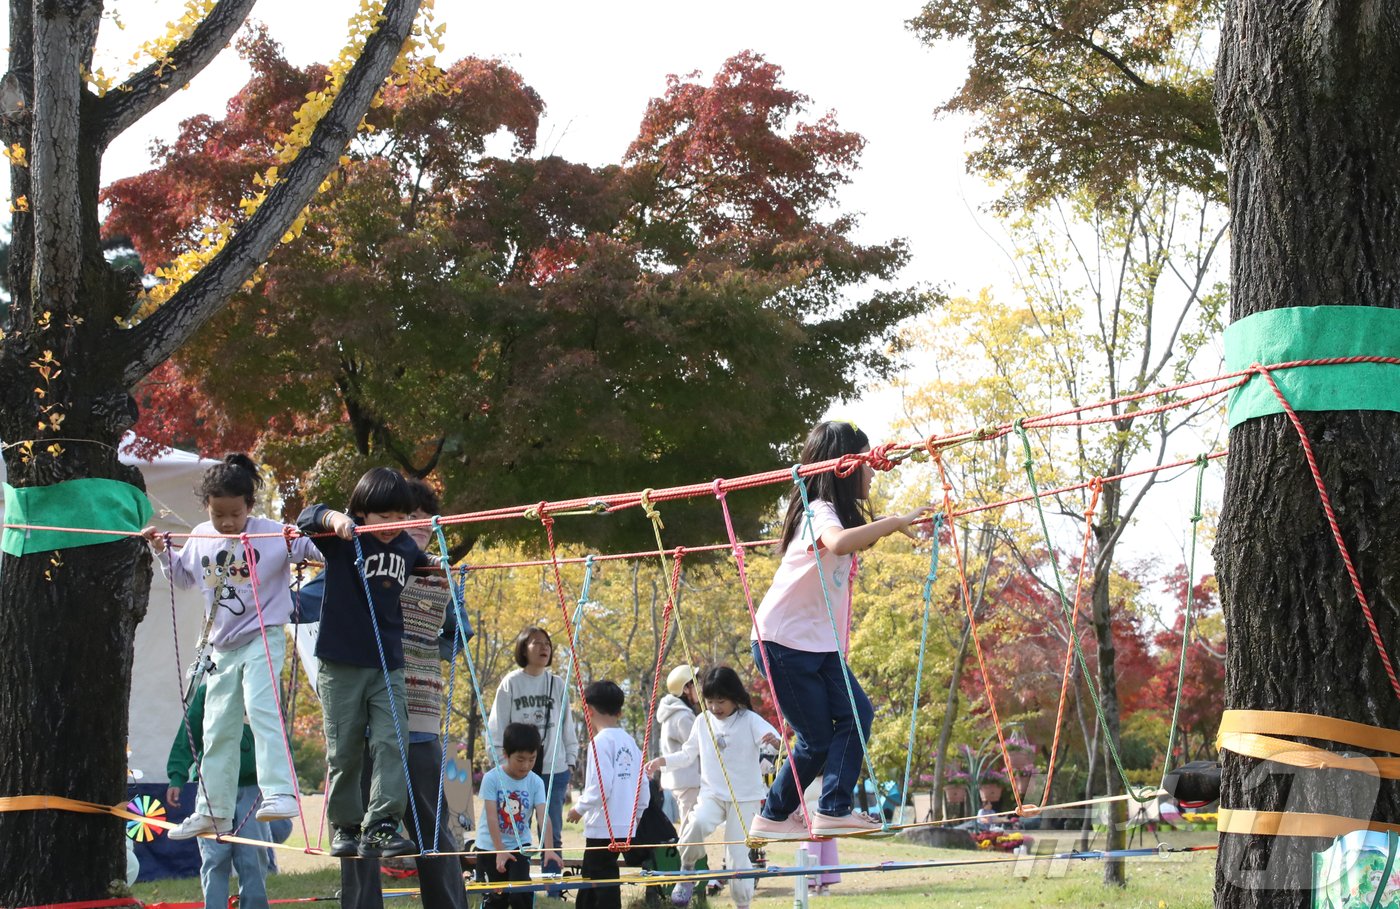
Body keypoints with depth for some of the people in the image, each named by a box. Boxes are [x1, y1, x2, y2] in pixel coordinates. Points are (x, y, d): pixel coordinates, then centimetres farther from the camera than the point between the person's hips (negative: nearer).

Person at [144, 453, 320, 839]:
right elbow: (183, 576, 21)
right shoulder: (201, 538, 3)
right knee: (217, 728, 11)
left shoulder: (269, 533, -12)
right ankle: (213, 812, 20)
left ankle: (280, 793, -28)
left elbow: (314, 550, -18)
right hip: (222, 645, 6)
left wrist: (296, 543, -36)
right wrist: (161, 550, 8)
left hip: (263, 638, -6)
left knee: (261, 707, -26)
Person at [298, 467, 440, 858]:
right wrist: (333, 518, -43)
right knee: (344, 752, 4)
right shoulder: (343, 539, -6)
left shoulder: (405, 546, 8)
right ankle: (345, 827, 18)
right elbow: (308, 516, -25)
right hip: (341, 664, -3)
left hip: (389, 665, 3)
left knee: (391, 744, -12)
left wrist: (435, 563, 15)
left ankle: (380, 828, -16)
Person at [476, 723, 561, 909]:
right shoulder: (492, 778, -16)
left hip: (519, 846, 1)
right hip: (490, 846, -1)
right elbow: (492, 817, -20)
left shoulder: (535, 782, -9)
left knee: (521, 894, -12)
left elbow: (543, 817, -19)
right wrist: (500, 851, -27)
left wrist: (548, 849, -33)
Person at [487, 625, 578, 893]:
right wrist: (501, 764, -4)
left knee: (552, 834, 5)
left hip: (554, 770, 2)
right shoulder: (511, 683, 1)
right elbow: (497, 728, 1)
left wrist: (570, 762, 6)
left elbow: (568, 727, 12)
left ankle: (553, 890, 10)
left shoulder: (558, 685, 8)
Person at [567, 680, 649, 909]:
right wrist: (634, 814, 23)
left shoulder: (601, 741, -13)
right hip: (625, 827, 8)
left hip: (603, 828, -8)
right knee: (589, 886, 17)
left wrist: (579, 808, -6)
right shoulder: (629, 741, 9)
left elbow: (600, 786, -21)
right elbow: (643, 789, 11)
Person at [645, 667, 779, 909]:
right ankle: (686, 873, -9)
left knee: (739, 854, -5)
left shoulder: (750, 720, -7)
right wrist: (663, 760, 3)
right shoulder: (703, 721, 4)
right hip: (712, 795, 2)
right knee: (697, 823, -30)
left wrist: (774, 740, -45)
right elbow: (688, 755, 18)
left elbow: (774, 740, -21)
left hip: (745, 798, -2)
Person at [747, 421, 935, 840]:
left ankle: (833, 811, -3)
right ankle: (772, 817, 7)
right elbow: (839, 543, -44)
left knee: (856, 715, -7)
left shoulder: (837, 512, 12)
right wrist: (895, 521, -39)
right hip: (783, 643, -9)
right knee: (817, 738, -4)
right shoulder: (819, 512, -19)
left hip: (820, 643, 9)